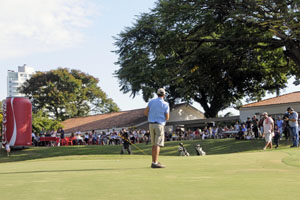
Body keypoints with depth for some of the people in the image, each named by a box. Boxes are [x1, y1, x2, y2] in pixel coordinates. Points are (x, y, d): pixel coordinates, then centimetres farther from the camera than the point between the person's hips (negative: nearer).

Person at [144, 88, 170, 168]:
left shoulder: (152, 101, 5)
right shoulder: (165, 104, -5)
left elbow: (145, 112, 2)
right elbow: (167, 118, -4)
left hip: (151, 124, 5)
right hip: (160, 125, -5)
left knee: (154, 144, 14)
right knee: (157, 144, -9)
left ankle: (154, 162, 15)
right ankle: (155, 163, -15)